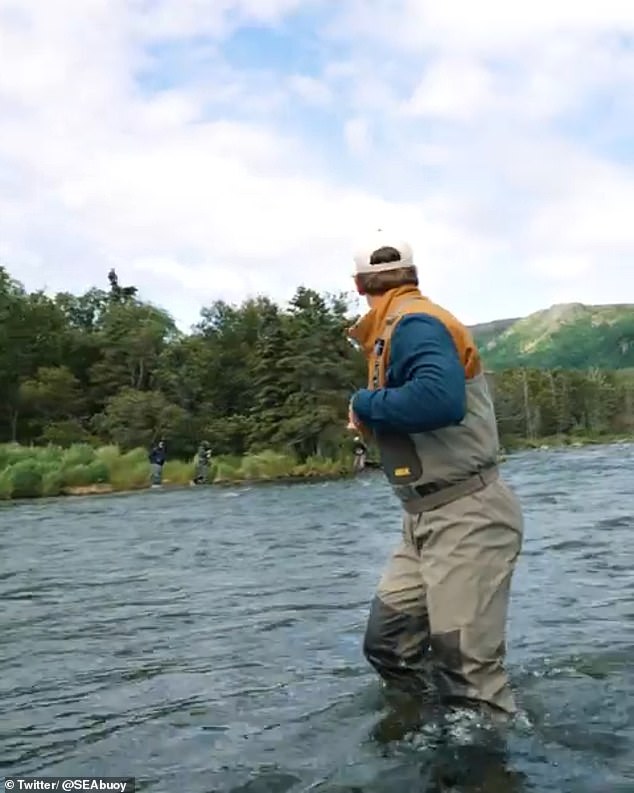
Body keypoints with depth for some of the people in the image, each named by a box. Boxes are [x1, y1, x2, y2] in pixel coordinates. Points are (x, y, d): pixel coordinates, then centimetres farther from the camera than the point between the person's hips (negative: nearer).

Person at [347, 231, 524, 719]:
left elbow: (441, 400, -32)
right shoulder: (399, 328, 14)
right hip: (429, 518, 10)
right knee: (388, 646, 11)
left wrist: (365, 405, -19)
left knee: (467, 670, -5)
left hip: (467, 518, -10)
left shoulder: (414, 322, -14)